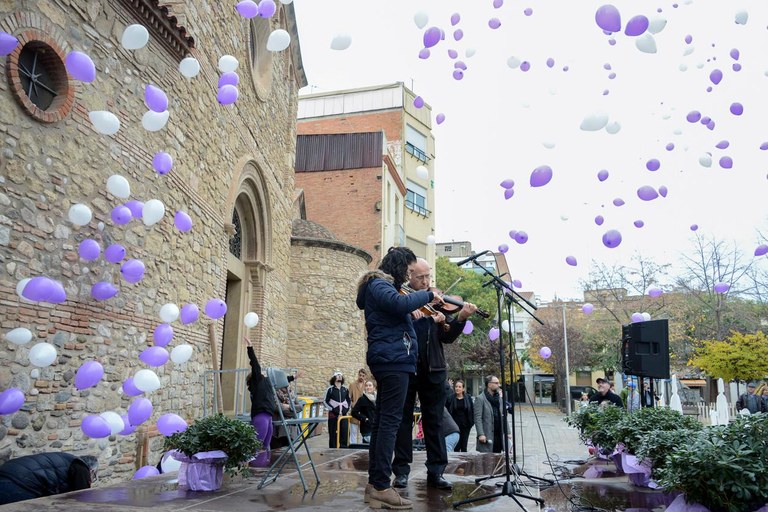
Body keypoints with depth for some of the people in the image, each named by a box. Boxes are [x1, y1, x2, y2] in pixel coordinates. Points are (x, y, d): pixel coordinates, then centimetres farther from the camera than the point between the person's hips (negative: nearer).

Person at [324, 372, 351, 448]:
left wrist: (346, 409, 5)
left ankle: (343, 448, 5)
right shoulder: (330, 389, -2)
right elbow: (325, 401, -2)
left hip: (343, 414, 4)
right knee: (333, 433, -2)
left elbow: (348, 400, 20)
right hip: (333, 414, -3)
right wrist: (333, 409, -10)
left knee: (344, 432, -3)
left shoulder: (345, 389, 11)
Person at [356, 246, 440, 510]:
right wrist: (428, 295, -15)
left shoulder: (381, 286, 23)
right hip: (393, 359, -10)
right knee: (391, 420, -10)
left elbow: (398, 313, 20)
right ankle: (382, 487, -8)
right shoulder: (379, 284, -9)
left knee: (383, 420, 10)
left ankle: (374, 484, 14)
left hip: (389, 360, 10)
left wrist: (426, 312, 8)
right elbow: (399, 303, -28)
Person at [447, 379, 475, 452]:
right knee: (456, 447, -5)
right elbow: (448, 411, 0)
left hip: (465, 425, 2)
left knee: (464, 447, 7)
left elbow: (472, 411, 7)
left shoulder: (468, 399, 4)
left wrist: (471, 423, -1)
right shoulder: (451, 398, -2)